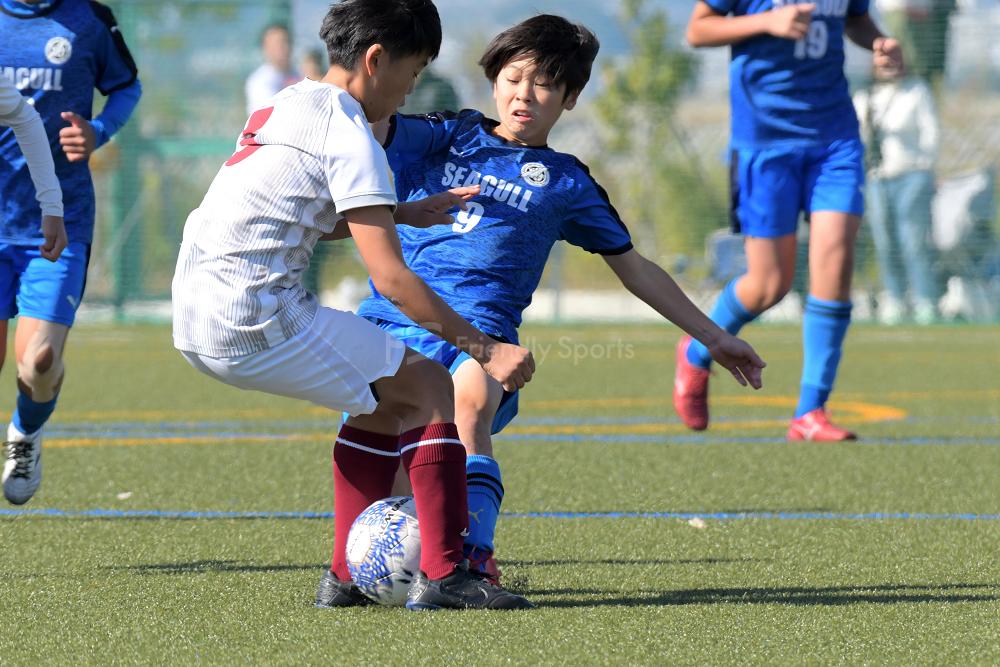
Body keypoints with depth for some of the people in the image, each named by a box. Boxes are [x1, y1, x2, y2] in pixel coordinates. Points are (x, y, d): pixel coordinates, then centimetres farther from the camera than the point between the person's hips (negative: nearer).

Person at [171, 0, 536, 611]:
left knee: (384, 396, 22)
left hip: (197, 327, 9)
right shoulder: (349, 136, -10)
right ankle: (443, 575, -7)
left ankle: (347, 576, 18)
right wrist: (485, 349, -12)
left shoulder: (287, 106, 19)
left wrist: (409, 212, 35)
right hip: (258, 322, -9)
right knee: (432, 388, -1)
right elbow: (390, 277, -15)